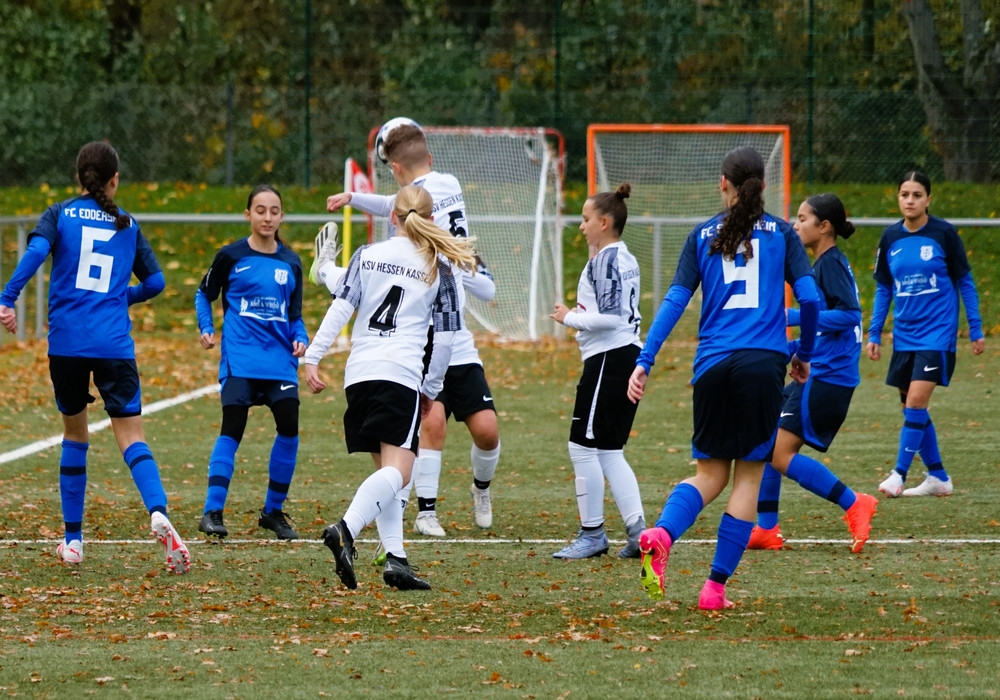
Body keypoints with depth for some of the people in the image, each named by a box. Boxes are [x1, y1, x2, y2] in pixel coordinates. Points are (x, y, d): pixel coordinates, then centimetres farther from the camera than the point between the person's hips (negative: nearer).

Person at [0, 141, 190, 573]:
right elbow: (154, 282, 13)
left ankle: (73, 539, 18)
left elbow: (36, 251, -14)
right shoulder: (127, 225, 11)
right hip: (114, 344, 0)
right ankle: (158, 513, -31)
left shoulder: (60, 214, 5)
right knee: (130, 435, -4)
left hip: (66, 342, 0)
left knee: (75, 432, 17)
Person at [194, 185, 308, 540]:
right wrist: (206, 329, -2)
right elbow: (204, 294, 13)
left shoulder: (291, 263, 10)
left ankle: (273, 511, 9)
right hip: (239, 359, -3)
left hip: (280, 360, 3)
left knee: (289, 427, -7)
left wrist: (300, 341, -3)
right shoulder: (231, 256, 1)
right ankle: (212, 512, -11)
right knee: (232, 429, -14)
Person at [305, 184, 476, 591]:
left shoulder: (367, 256, 12)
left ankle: (395, 558, 6)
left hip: (359, 374, 4)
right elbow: (444, 337, 7)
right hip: (401, 374, -4)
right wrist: (432, 388, 17)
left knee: (386, 469, 14)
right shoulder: (439, 268, 8)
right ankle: (346, 530, -38)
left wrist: (313, 358, 2)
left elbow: (340, 308, 2)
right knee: (397, 471, -13)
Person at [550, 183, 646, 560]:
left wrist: (570, 317, -8)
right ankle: (637, 529, 6)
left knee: (584, 446, -4)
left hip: (609, 359, -10)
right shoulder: (626, 259, 17)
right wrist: (580, 315, 15)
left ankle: (592, 534, 1)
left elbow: (609, 317, -20)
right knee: (609, 452, 12)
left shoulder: (607, 258, -13)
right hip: (628, 356, 10)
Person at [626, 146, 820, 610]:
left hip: (713, 364, 2)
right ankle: (716, 586, 2)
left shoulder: (703, 236, 8)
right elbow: (809, 298, -1)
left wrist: (644, 361, 1)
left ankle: (661, 534, -19)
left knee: (711, 473, 12)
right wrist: (805, 355, 14)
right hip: (764, 362, -2)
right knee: (748, 475, 7)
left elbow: (674, 302, 2)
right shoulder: (781, 234, 5)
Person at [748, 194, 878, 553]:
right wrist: (792, 347, 16)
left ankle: (855, 505, -9)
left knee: (781, 454, -12)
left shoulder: (832, 264, -12)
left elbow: (849, 314, -24)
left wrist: (793, 317, -22)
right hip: (817, 375, 10)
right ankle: (766, 530, 15)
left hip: (828, 376, -10)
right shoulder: (822, 264, 17)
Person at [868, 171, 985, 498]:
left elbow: (964, 282, 0)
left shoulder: (944, 233, -6)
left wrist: (976, 330, -1)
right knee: (911, 408, 7)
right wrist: (874, 334, 9)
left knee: (916, 401, -17)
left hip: (937, 333, -5)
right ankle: (938, 477, 17)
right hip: (904, 334, 5)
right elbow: (883, 289, 13)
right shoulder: (890, 238, 5)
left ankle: (899, 475, -13)